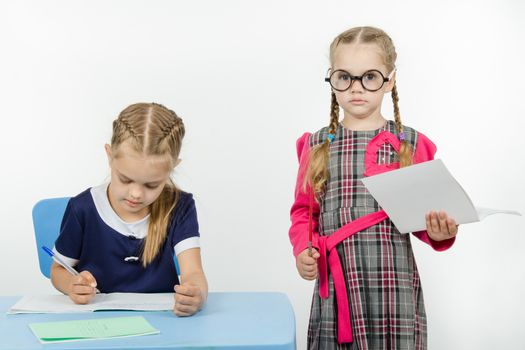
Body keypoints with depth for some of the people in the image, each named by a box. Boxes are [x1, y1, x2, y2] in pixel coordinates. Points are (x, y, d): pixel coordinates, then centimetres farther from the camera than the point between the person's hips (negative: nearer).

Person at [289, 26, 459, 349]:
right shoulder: (317, 146, 7)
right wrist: (302, 248, -5)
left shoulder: (412, 145, 4)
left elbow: (423, 214, 9)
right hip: (337, 286, 1)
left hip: (394, 284, -1)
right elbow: (304, 210, 13)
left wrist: (438, 233, -12)